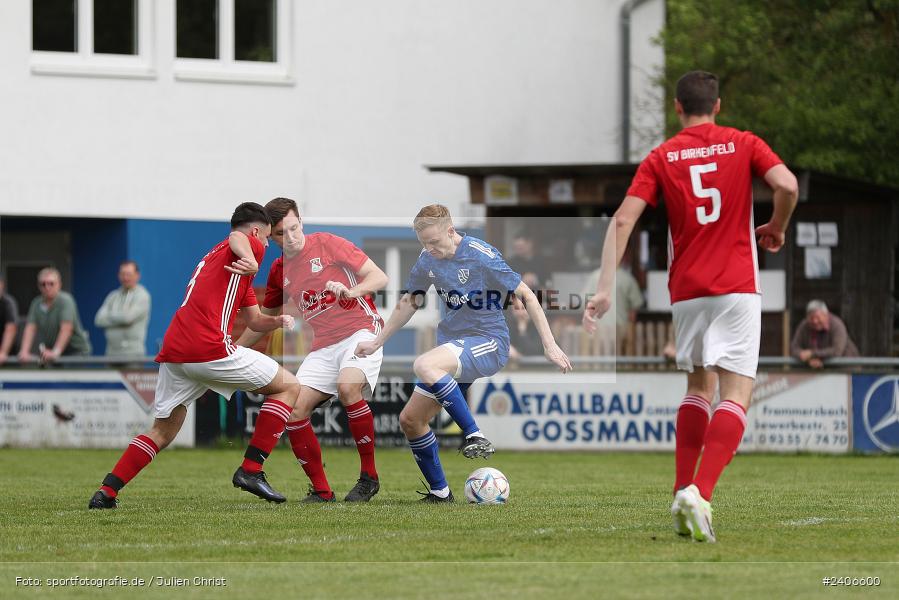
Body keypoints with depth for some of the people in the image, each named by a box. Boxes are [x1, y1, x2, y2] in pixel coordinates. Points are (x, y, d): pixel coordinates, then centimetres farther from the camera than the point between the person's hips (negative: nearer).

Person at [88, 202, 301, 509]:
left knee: (162, 432, 19)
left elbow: (255, 320, 38)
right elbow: (238, 238, -22)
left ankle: (105, 492, 6)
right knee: (289, 387, 7)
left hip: (173, 352, 8)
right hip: (211, 350, -8)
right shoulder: (250, 244, 7)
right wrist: (250, 261, -41)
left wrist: (278, 320, 20)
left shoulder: (213, 255, 34)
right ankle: (251, 470, 1)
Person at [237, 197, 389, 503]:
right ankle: (321, 491, 0)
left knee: (347, 386, -34)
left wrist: (350, 292, -25)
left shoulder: (328, 245, -4)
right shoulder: (279, 271, 12)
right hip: (323, 347, 6)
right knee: (294, 410, -12)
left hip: (360, 332, -6)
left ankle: (369, 477, -21)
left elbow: (379, 277, -7)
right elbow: (264, 318, 27)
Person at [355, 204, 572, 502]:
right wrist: (376, 342, 21)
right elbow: (408, 302, 20)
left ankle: (474, 436, -28)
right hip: (453, 347, 8)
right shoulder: (427, 260, 3)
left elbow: (526, 296, -12)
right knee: (410, 419, 1)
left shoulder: (482, 256, -16)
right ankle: (439, 492, 15)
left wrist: (550, 345, -15)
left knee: (424, 365, -35)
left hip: (488, 343, -8)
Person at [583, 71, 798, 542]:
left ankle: (683, 492, 10)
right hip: (737, 286, -3)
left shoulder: (661, 158, 6)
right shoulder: (743, 145, 4)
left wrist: (605, 289, -6)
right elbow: (787, 186, -12)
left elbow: (623, 220, -4)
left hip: (685, 290, 3)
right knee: (736, 393, -7)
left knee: (699, 386, 21)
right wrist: (776, 229, 8)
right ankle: (700, 493, -27)